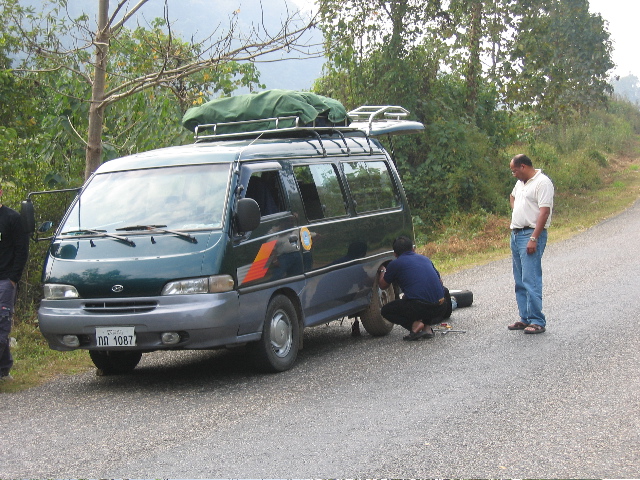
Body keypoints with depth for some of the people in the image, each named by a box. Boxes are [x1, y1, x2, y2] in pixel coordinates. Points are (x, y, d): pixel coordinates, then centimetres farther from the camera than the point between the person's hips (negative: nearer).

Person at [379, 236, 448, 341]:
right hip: (440, 308, 5)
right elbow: (440, 281, 33)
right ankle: (427, 327, 12)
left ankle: (415, 324, -5)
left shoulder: (395, 264, 8)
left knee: (386, 311, 19)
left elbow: (383, 285, 23)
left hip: (418, 306, -5)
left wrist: (382, 271, 44)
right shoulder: (425, 259, 21)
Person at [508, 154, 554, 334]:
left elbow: (544, 212, -19)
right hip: (516, 234, 10)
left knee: (531, 281, -12)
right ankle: (525, 319, 16)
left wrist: (533, 239, -24)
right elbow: (513, 196, 40)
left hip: (531, 235, -10)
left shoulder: (542, 183, -12)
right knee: (520, 281, 11)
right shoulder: (521, 183, 17)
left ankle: (537, 322, -9)